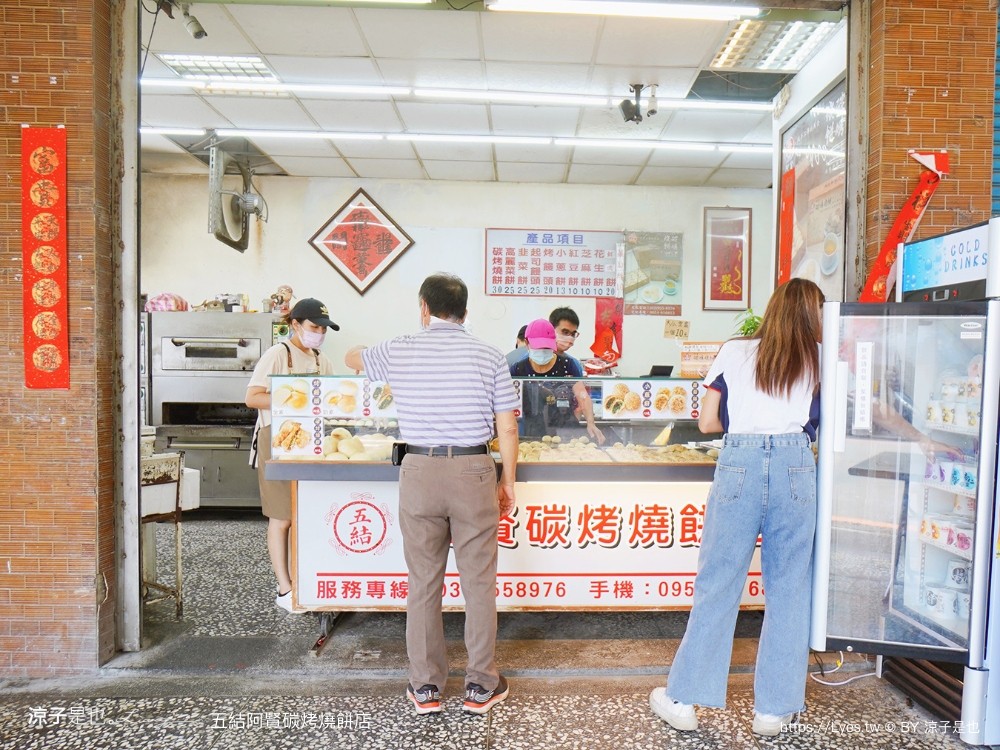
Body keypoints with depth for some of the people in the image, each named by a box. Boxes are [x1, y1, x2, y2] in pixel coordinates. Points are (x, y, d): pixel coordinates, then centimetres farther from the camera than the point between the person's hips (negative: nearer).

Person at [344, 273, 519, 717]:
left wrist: (362, 355, 47)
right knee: (478, 582, 11)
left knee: (423, 583, 12)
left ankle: (425, 687, 25)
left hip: (420, 473, 1)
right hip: (474, 472, 0)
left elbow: (351, 359, 24)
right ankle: (481, 686, 24)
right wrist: (508, 481, 11)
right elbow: (507, 429, 0)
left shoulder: (398, 351, 2)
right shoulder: (490, 356, 1)